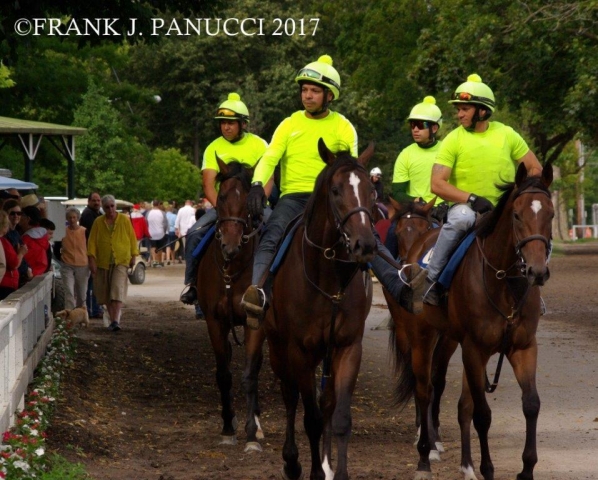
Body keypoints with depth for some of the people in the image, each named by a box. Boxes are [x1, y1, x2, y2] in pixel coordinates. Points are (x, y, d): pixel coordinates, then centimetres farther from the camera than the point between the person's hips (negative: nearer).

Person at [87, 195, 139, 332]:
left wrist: (133, 256, 4)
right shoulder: (98, 222, 4)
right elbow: (92, 241, 3)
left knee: (118, 290, -15)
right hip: (103, 262, 3)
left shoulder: (124, 220, 2)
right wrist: (92, 259, -4)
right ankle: (113, 319, 17)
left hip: (121, 260, -2)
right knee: (106, 293, 6)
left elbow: (132, 238, 7)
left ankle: (116, 321, -22)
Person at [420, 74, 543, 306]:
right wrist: (472, 198, -24)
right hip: (465, 207, -3)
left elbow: (535, 168, 7)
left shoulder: (506, 135, 2)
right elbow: (437, 184, -12)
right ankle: (432, 278, -28)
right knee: (461, 218, -37)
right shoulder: (454, 139, -5)